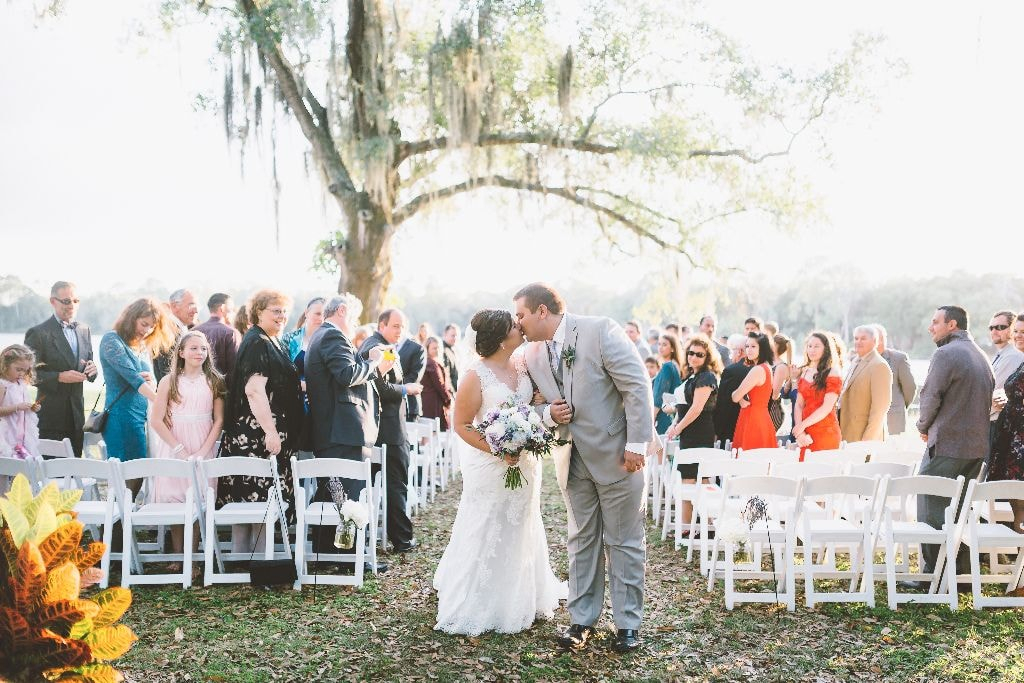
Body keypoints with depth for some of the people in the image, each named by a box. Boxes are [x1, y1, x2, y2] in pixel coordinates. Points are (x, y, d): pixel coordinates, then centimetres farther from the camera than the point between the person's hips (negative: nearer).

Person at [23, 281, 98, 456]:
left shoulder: (84, 330, 12)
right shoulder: (38, 333, -7)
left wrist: (91, 369, -5)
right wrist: (59, 377, -21)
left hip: (77, 413, 6)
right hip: (51, 414, -5)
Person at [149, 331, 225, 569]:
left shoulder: (214, 382, 6)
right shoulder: (169, 382, 3)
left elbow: (218, 420, 2)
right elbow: (156, 420, -2)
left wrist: (202, 452, -10)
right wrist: (180, 450, -11)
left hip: (203, 449, 0)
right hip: (173, 448, 0)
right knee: (174, 502, -2)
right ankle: (178, 558, 6)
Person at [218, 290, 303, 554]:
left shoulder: (274, 343, 17)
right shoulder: (257, 343, -14)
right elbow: (254, 389, -22)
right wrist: (270, 431, -24)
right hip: (258, 434, -10)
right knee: (259, 496, -6)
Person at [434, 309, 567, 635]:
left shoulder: (523, 364, 0)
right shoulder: (477, 376, -17)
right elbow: (461, 425, -14)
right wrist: (498, 451, -22)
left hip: (525, 463, 7)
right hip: (490, 466, -6)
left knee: (520, 532, 17)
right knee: (486, 536, 3)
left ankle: (518, 603, 33)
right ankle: (478, 607, 17)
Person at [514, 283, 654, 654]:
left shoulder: (600, 331, -15)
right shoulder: (533, 355, 3)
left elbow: (638, 386, -16)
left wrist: (636, 445, -18)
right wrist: (548, 413, -11)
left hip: (616, 455, -5)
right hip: (573, 459, 6)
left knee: (623, 541, 5)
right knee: (581, 540, 13)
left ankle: (628, 622, 17)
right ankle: (582, 619, 24)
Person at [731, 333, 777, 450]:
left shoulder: (758, 370, -17)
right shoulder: (767, 368, 14)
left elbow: (735, 397, -14)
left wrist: (736, 394, 8)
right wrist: (741, 399, -5)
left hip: (753, 420, -10)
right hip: (761, 418, 10)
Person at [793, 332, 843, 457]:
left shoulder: (832, 373, -5)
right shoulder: (805, 373, 13)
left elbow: (827, 407, -13)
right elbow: (798, 405, 7)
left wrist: (803, 425, -14)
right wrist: (800, 432, -7)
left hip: (825, 433, -5)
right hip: (806, 434, 5)